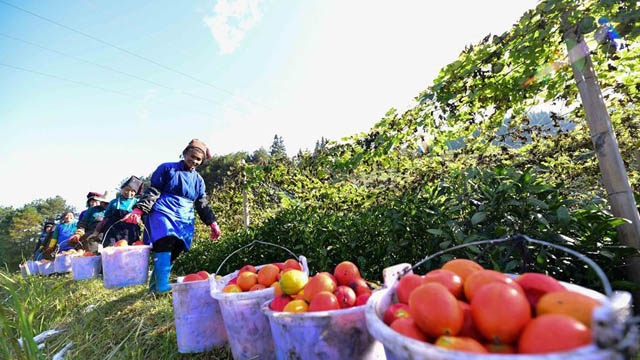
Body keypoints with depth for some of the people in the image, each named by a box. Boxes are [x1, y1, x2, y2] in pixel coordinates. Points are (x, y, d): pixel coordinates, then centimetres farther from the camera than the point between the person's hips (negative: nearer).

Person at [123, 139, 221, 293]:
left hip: (184, 219, 5)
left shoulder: (198, 180, 18)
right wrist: (138, 210, -12)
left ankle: (154, 286, 16)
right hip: (163, 212, -4)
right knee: (165, 242, -27)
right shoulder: (167, 168, 6)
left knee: (173, 252, 0)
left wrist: (213, 223, 13)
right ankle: (162, 285, -28)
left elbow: (202, 204, 20)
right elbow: (152, 192, 0)